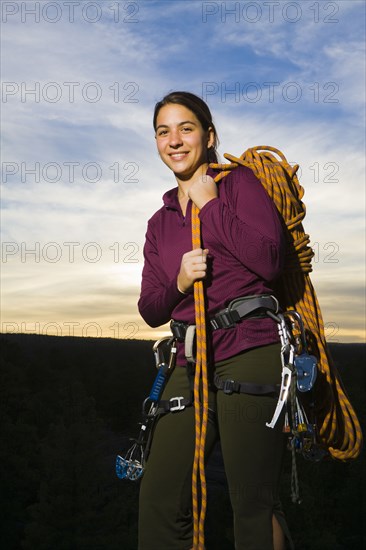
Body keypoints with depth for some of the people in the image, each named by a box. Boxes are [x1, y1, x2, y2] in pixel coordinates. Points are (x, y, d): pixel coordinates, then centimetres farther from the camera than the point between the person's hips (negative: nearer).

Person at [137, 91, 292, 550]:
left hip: (251, 353, -5)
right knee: (159, 502, 4)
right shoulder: (160, 223, 18)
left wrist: (210, 204, -6)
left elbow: (269, 261, -11)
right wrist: (179, 283, -5)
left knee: (253, 504, -1)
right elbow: (151, 311, 16)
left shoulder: (238, 182, 3)